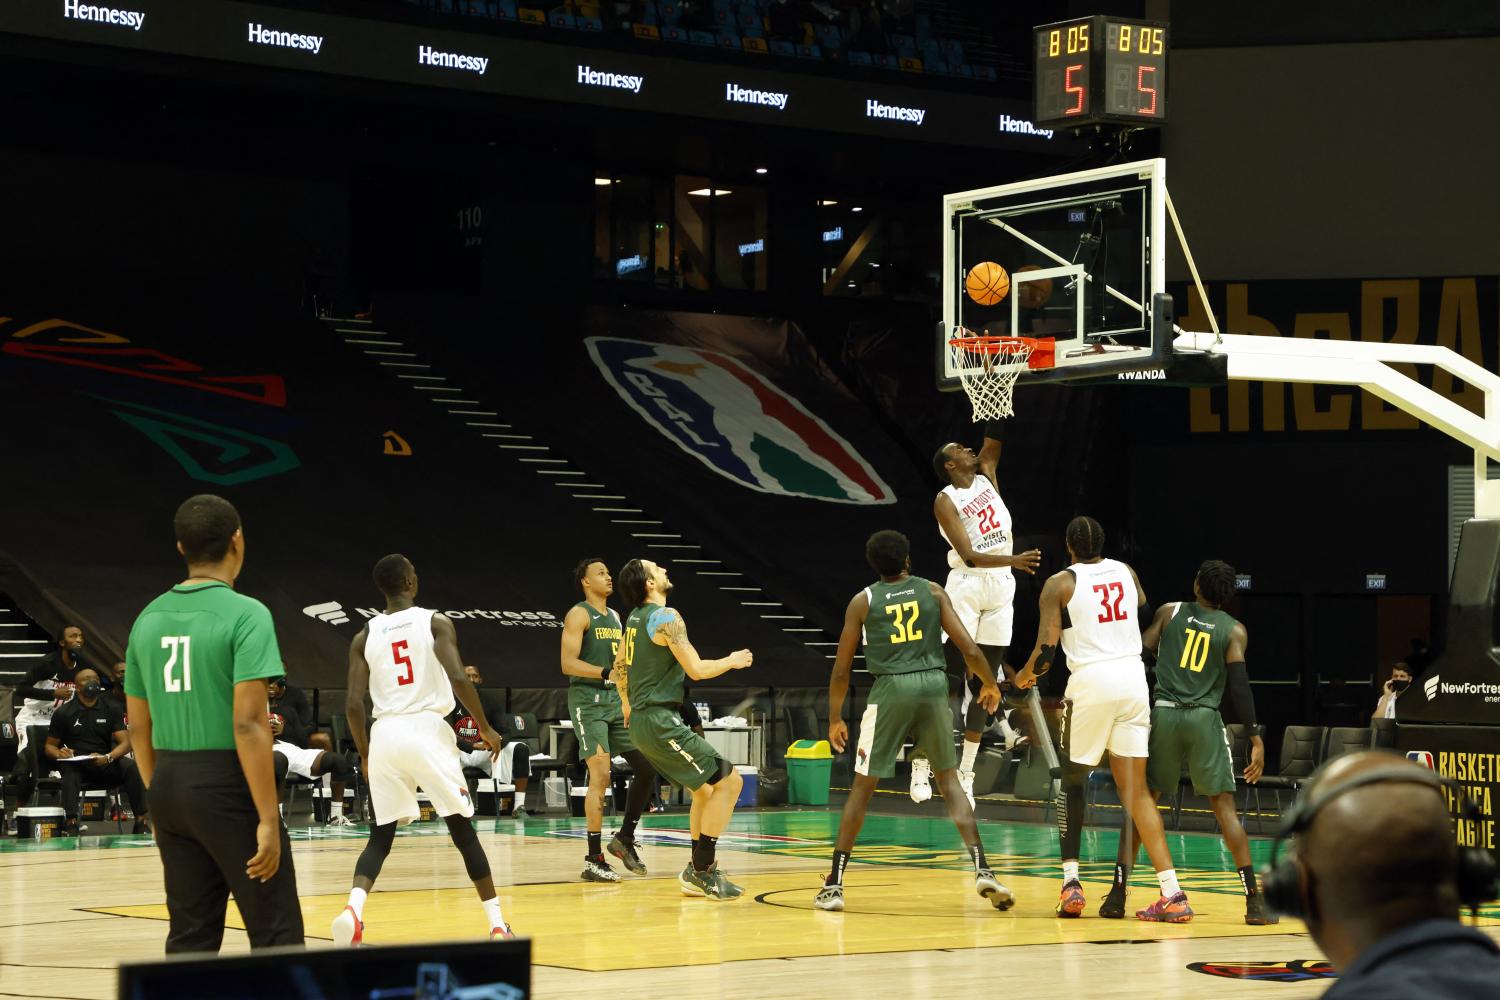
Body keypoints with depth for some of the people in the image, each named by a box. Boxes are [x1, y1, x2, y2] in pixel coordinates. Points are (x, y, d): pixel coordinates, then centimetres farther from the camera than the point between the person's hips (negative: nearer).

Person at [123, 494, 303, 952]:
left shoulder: (149, 618, 9)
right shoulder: (245, 614, -12)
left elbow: (139, 728, 13)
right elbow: (248, 723, -19)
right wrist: (268, 818, -17)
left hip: (170, 783, 7)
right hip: (228, 784, -7)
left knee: (190, 938, 11)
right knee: (276, 936, 0)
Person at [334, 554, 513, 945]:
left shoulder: (364, 637, 8)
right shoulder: (435, 622, 0)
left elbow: (354, 704, 3)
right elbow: (459, 679, -12)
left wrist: (365, 755, 15)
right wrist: (486, 728, -1)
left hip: (385, 735, 3)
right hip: (428, 729, -2)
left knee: (380, 837, 11)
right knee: (462, 830, 9)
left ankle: (353, 909, -15)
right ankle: (497, 924, 10)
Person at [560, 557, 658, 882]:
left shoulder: (614, 617, 18)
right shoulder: (579, 615, -7)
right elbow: (568, 663, -16)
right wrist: (607, 673, -25)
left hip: (616, 700, 8)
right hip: (588, 700, -8)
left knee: (648, 767, 3)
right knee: (601, 774, -14)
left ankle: (625, 837, 17)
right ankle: (593, 860, -11)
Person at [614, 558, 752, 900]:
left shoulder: (634, 618, 14)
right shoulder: (666, 617, -15)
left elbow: (619, 668, 26)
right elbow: (696, 670, -19)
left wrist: (626, 703, 42)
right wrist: (732, 661, -1)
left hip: (641, 719, 10)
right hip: (660, 721, -10)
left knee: (706, 788, 20)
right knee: (728, 781, -8)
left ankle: (697, 871, 21)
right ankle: (702, 871, -7)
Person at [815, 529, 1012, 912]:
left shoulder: (863, 601, 7)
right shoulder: (933, 592, 10)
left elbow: (841, 669, 8)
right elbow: (969, 650, 4)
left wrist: (835, 718, 19)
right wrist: (990, 684, 22)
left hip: (890, 690, -1)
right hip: (933, 685, 1)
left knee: (863, 787, 8)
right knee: (950, 780, 13)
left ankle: (834, 884, 7)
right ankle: (982, 870, 0)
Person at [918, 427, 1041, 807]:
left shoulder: (985, 475, 10)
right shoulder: (946, 500, -9)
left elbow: (994, 437, 6)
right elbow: (969, 556, -19)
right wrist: (1013, 560, -33)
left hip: (1001, 589, 6)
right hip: (966, 587, -6)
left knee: (983, 683, 6)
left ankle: (965, 776, 11)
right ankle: (921, 764, -1)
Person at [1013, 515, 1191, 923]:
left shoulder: (1060, 583, -1)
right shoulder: (1125, 572, 12)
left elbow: (1045, 652, -6)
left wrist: (1024, 676, 12)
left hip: (1091, 680, -3)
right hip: (1133, 677, 4)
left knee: (1072, 782, 16)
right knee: (1135, 788, 5)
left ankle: (1071, 883, 9)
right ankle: (1172, 893, -6)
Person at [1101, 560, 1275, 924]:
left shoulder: (1169, 612, 10)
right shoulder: (1234, 630, 5)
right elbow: (1238, 685, -4)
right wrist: (1255, 737, -4)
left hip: (1163, 715, 1)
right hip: (1204, 719, -1)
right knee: (1225, 807, 2)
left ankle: (1118, 894, 2)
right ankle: (1254, 901, -5)